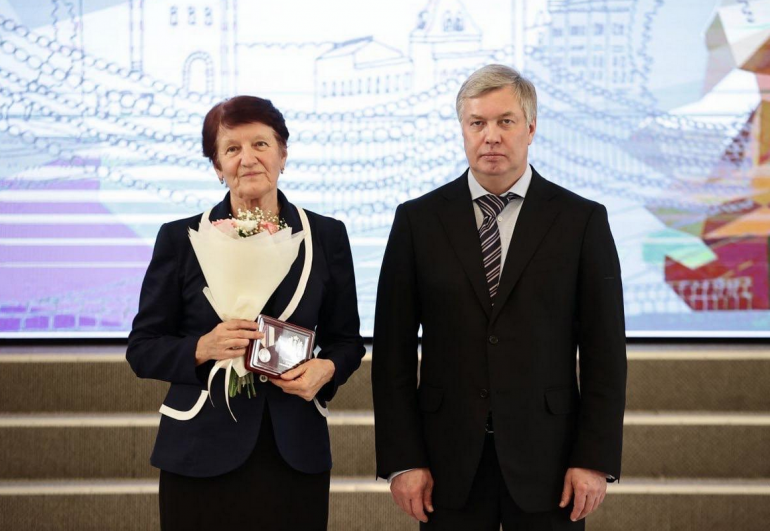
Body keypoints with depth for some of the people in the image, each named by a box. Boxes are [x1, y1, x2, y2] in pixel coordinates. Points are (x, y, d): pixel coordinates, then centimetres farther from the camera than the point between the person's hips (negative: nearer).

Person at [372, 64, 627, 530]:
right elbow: (393, 348, 2)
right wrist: (401, 459, -3)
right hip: (450, 460, 1)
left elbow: (605, 351, 1)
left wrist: (596, 458, -5)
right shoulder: (418, 220, 3)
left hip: (545, 456, 0)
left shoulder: (582, 220, 1)